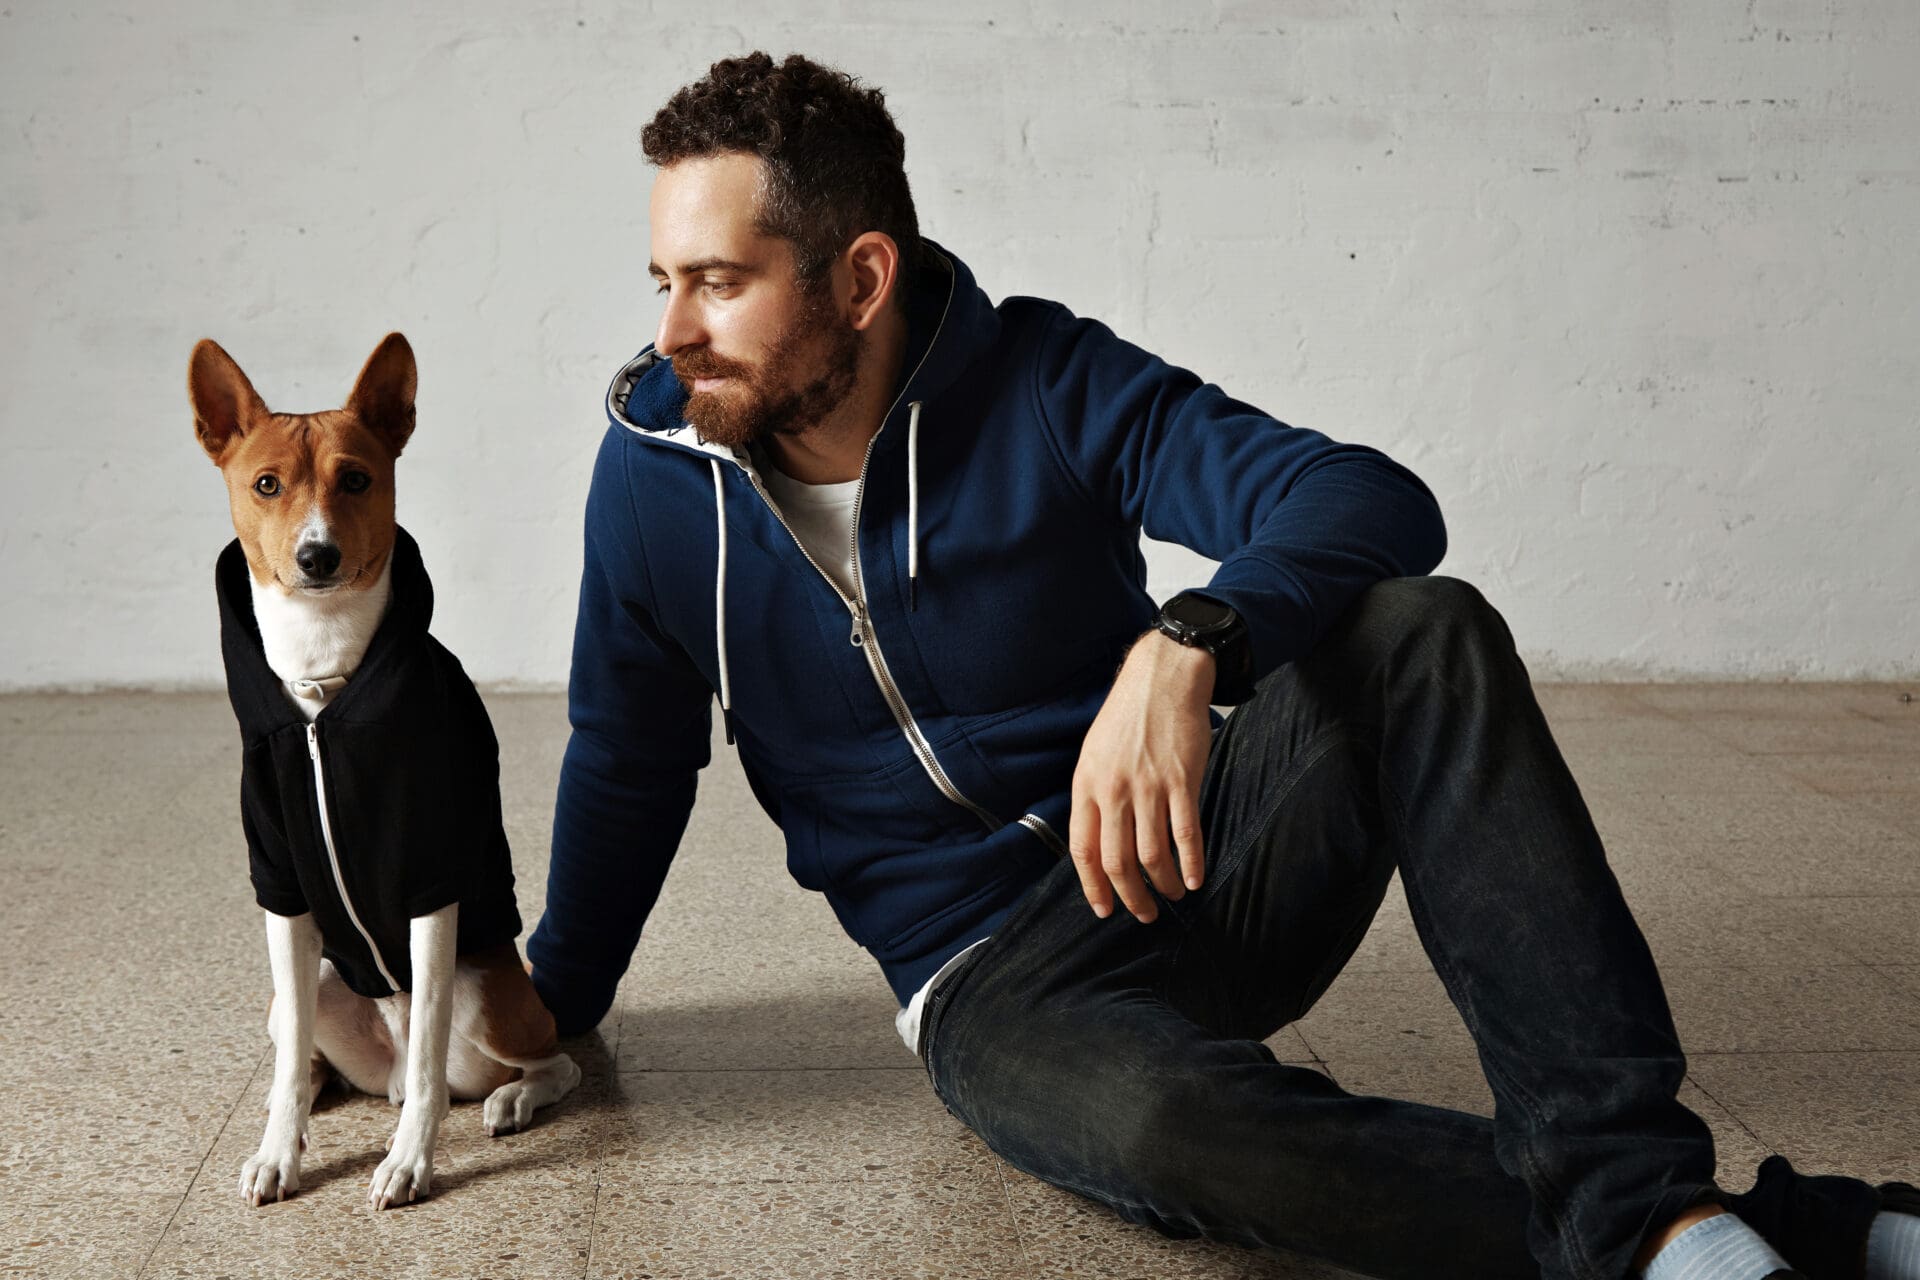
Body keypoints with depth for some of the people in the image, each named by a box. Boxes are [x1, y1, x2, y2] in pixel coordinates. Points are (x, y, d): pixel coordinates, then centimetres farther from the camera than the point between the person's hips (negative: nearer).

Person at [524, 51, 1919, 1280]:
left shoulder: (1042, 377, -9)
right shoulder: (654, 474, -4)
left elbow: (1376, 502, -20)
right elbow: (628, 767, 11)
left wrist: (1187, 645, -39)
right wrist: (551, 1005, 19)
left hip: (1209, 850, 1)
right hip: (999, 977, 0)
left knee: (1420, 631, -30)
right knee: (1153, 1120, -37)